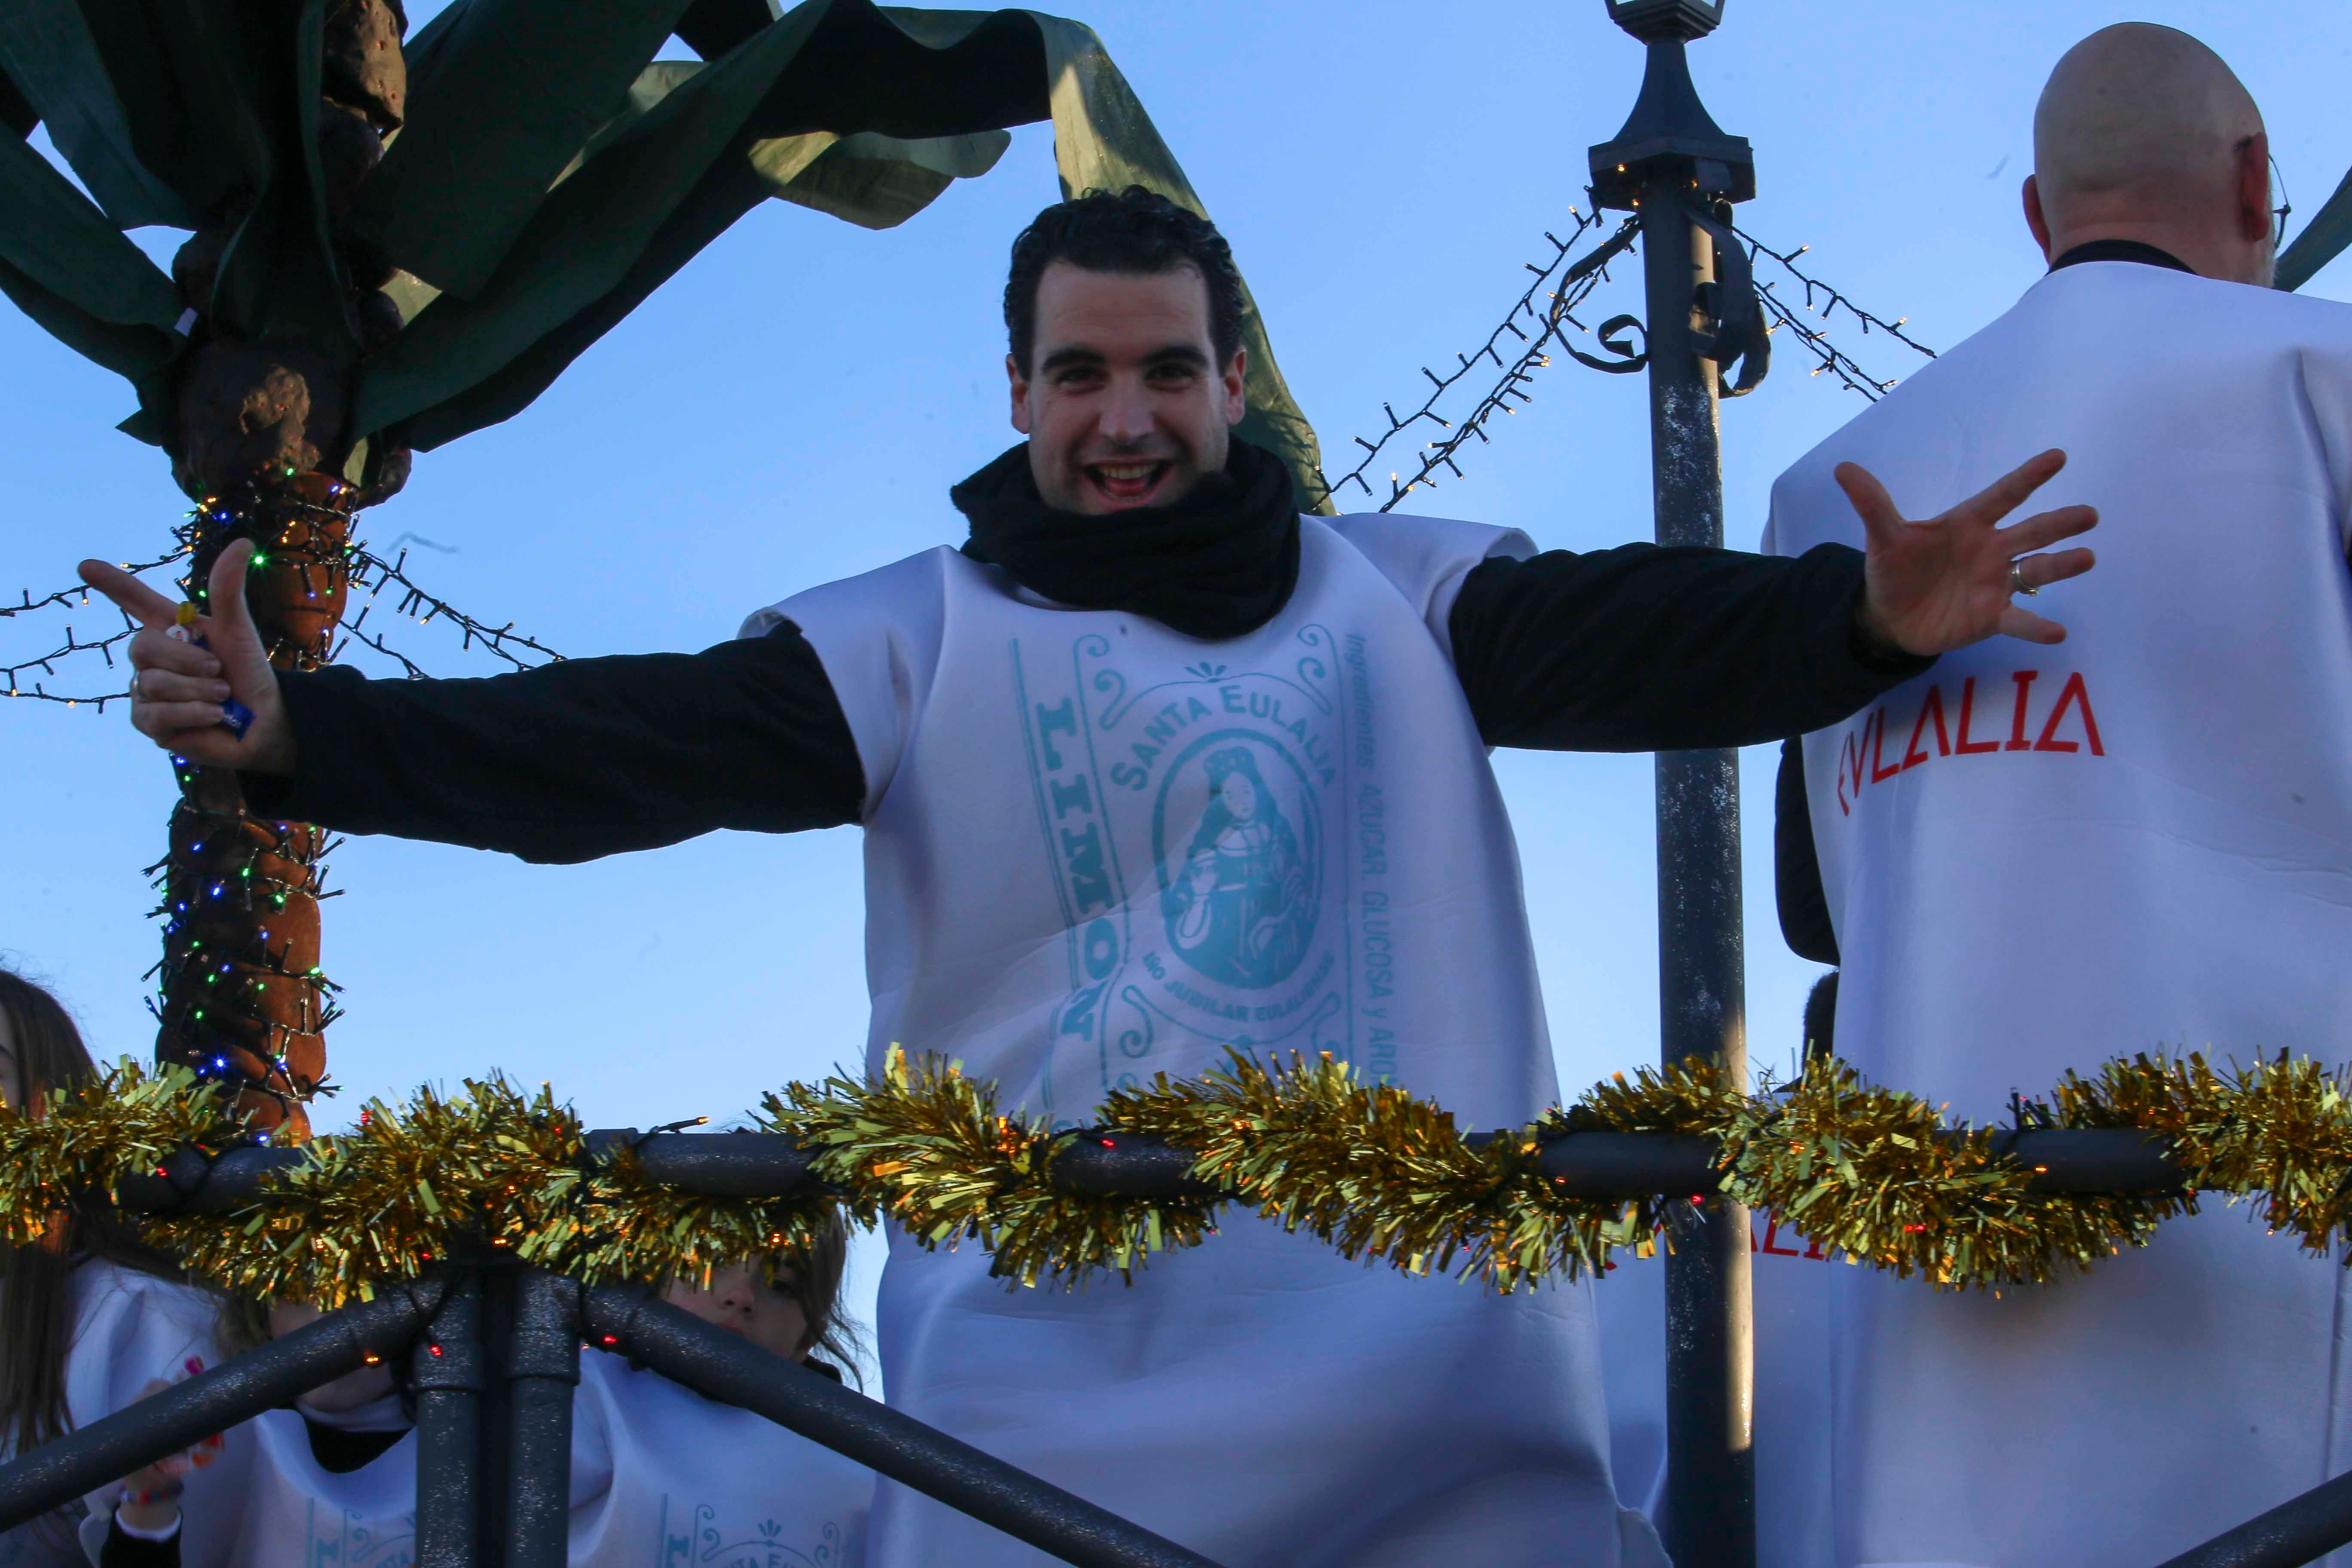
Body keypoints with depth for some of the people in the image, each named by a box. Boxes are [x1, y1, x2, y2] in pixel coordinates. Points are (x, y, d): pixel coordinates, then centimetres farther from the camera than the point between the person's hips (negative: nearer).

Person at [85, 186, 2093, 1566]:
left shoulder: (1399, 591, 8)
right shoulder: (917, 639, 5)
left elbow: (1633, 636, -6)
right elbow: (630, 741, -4)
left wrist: (1856, 617, -25)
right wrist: (297, 736, -16)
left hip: (1424, 1353, 1)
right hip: (1056, 1374, 0)